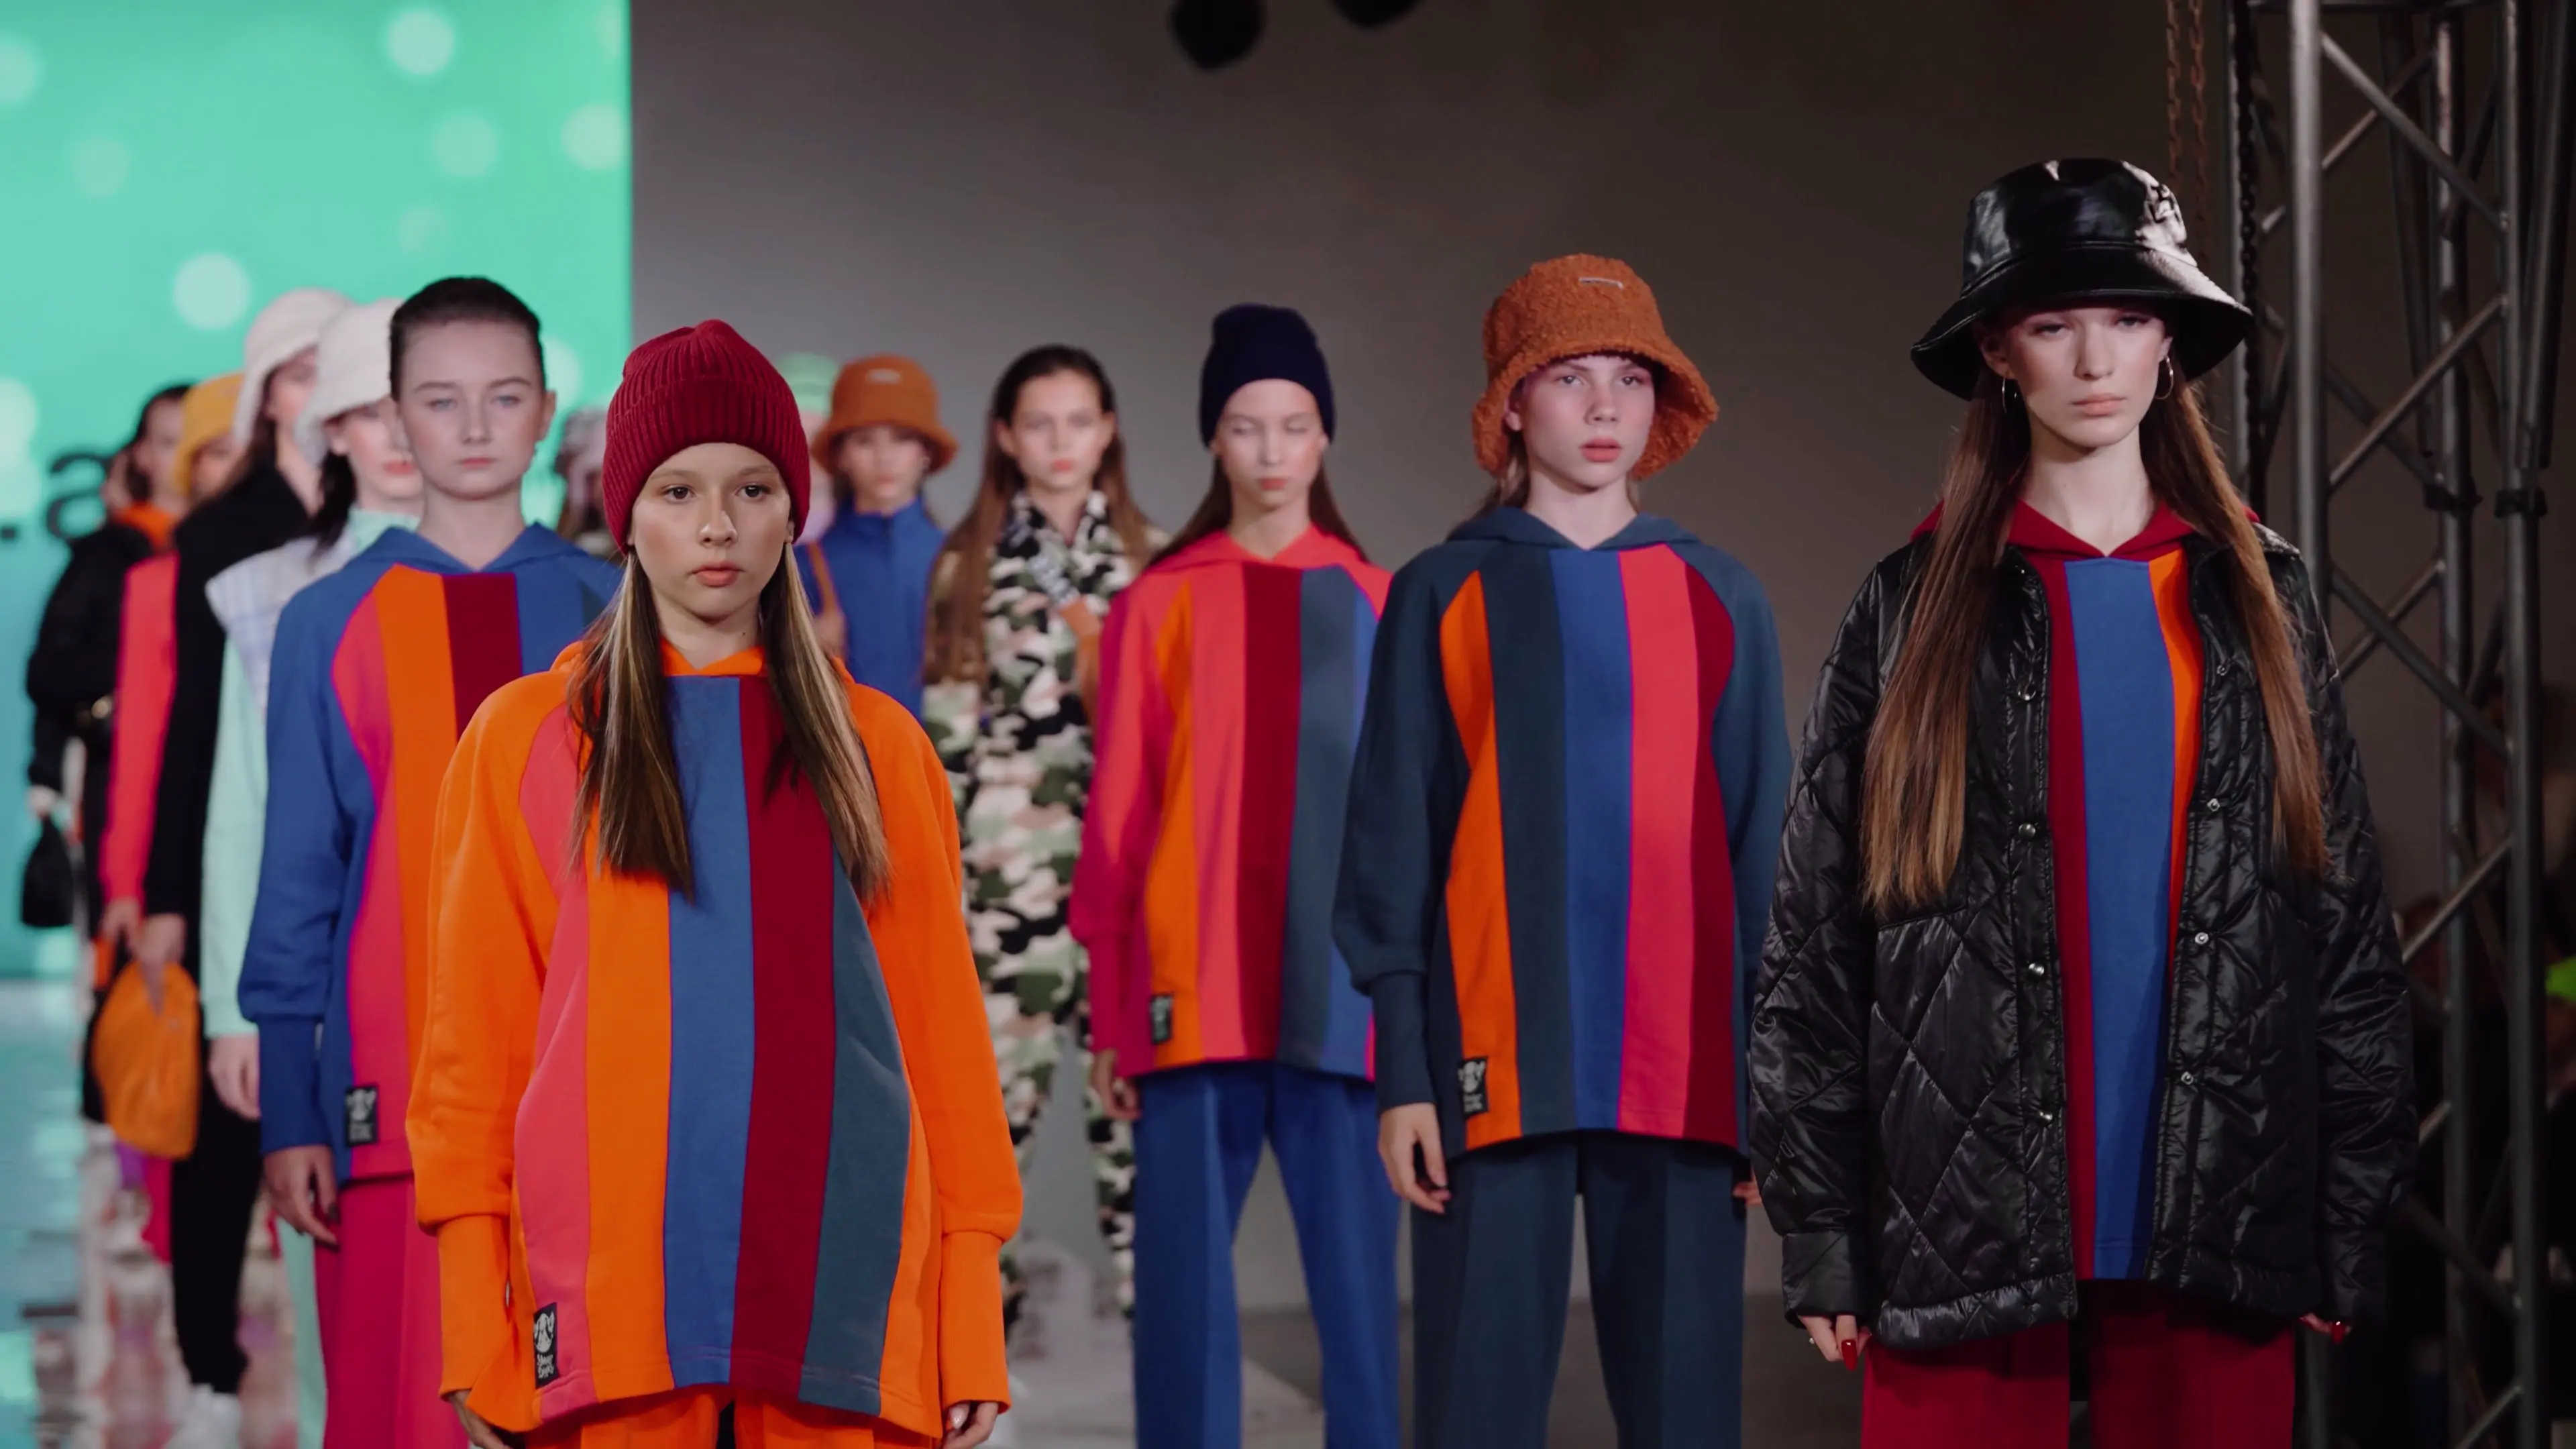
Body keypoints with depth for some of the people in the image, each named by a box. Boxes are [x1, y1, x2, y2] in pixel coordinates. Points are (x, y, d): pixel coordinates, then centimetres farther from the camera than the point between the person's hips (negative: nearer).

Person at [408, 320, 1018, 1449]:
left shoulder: (877, 746, 12)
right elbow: (473, 1033, 5)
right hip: (611, 1301, -1)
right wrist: (476, 1322, -4)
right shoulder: (525, 737, 8)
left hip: (844, 1298, 1)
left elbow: (944, 1027, 8)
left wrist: (971, 1321, 1)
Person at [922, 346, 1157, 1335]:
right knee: (998, 1062, -1)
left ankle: (1151, 1277, 7)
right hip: (1007, 854, 0)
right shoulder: (966, 566, 7)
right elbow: (946, 729, 6)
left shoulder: (1152, 560, 8)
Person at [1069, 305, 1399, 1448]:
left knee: (1356, 1273, 0)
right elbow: (1116, 817, 5)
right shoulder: (1158, 607, 6)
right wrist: (1110, 1013, 2)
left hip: (1338, 993, 0)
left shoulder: (1379, 608, 8)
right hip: (1193, 994, 0)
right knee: (1184, 1276, 1)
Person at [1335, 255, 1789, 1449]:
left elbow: (1761, 845, 10)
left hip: (1682, 1068, 2)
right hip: (1498, 1063, -2)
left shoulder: (1720, 599, 11)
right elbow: (1393, 844, 3)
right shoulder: (1443, 596, 5)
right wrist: (1404, 1073, -4)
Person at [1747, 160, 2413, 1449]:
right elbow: (1815, 934, 2)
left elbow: (2345, 911, 9)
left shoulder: (2261, 598, 10)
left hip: (2217, 1226, 2)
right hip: (1966, 1227, -1)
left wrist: (2351, 1213, 3)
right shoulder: (1916, 609, 4)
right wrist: (1820, 1234, -4)